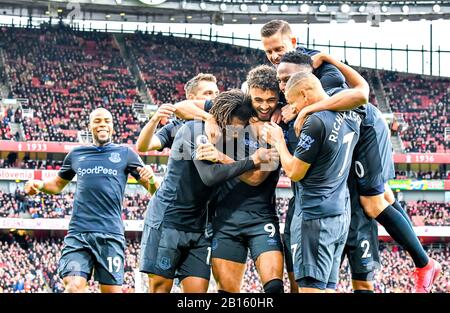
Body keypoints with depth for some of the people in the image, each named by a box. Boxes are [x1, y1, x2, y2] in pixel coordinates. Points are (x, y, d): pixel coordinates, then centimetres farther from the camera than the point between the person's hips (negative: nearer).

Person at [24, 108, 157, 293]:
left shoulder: (125, 154, 10)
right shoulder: (76, 154, 16)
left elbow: (153, 190, 9)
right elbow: (58, 185, 30)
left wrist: (151, 179, -16)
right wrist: (39, 185, 7)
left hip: (110, 234, -1)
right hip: (78, 232, 1)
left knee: (112, 289, -4)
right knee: (74, 286, -17)